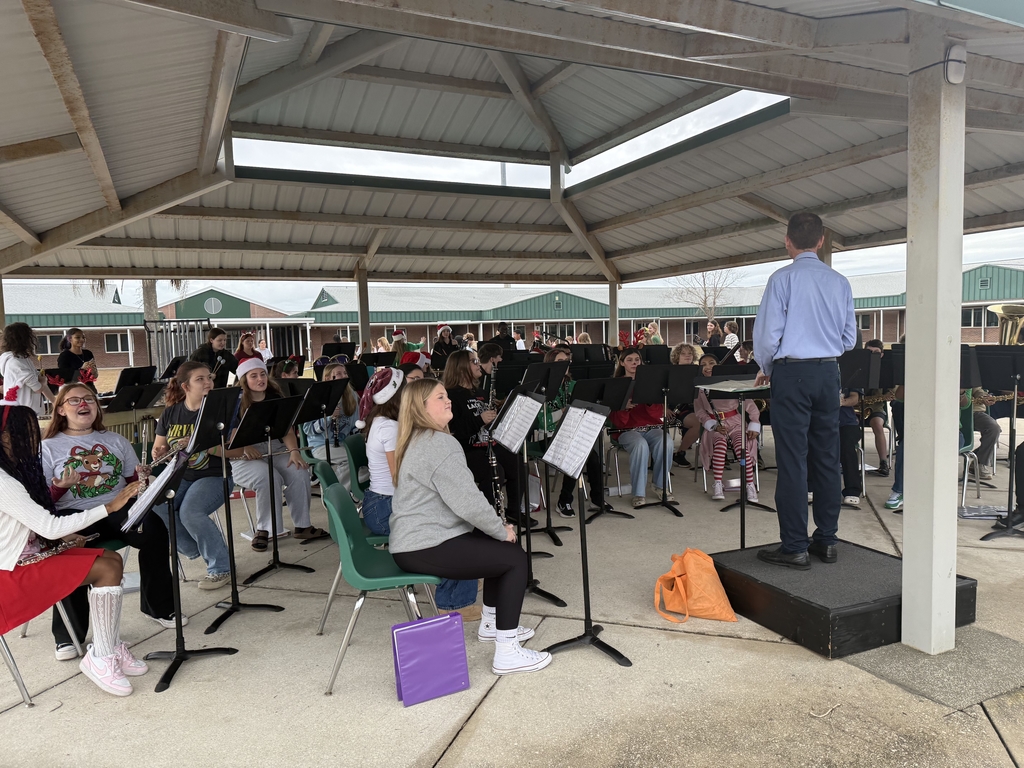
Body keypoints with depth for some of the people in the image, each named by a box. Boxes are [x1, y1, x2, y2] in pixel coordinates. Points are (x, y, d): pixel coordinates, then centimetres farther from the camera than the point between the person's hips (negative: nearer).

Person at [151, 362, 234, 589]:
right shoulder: (170, 413, 6)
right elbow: (158, 450, 14)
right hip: (179, 477, 4)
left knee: (190, 513, -31)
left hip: (213, 476, -4)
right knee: (153, 508, -24)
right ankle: (195, 550, 3)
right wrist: (158, 454, -11)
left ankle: (221, 567, -9)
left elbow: (236, 450, -14)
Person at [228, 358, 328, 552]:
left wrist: (294, 451, -18)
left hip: (275, 451, 4)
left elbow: (287, 429, 0)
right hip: (244, 458, -4)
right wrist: (246, 447, -29)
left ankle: (302, 525, -9)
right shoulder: (236, 404, -4)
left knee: (299, 473, -23)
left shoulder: (275, 399, 8)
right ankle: (263, 530, -15)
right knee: (268, 477, -33)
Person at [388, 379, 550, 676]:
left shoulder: (418, 441, 16)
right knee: (514, 556, -5)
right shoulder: (439, 443, -19)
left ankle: (491, 623, 34)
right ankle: (507, 653, -4)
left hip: (415, 540, 11)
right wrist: (502, 530, -8)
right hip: (425, 548, -11)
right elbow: (468, 502, -24)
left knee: (498, 545, 21)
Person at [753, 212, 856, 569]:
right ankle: (826, 540, 19)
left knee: (792, 460, -3)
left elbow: (767, 333, -10)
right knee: (827, 457, 11)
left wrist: (766, 369, 7)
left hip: (792, 371, -5)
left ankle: (794, 547, 1)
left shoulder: (783, 279, -8)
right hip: (829, 371, 5)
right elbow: (849, 339, 11)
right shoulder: (840, 282, 8)